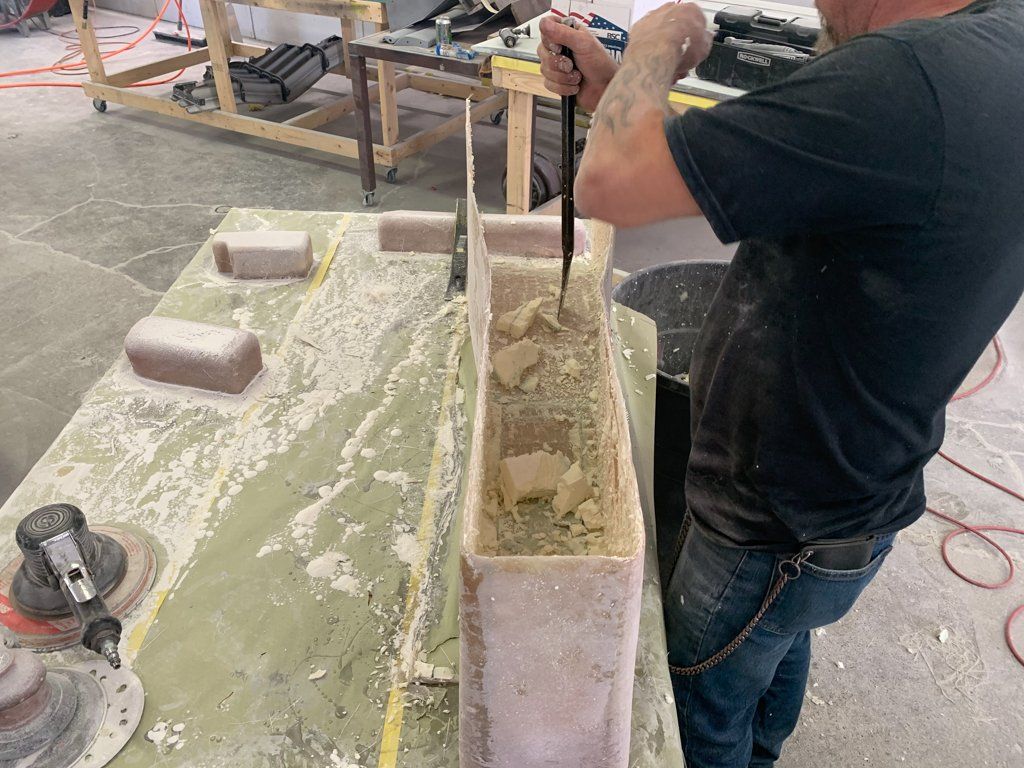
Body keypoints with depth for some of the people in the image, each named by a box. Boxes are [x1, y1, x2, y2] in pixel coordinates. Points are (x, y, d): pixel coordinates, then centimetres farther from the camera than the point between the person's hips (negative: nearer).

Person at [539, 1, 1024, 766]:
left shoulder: (913, 78, -35)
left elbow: (611, 183, -34)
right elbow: (734, 165, 1)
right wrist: (614, 89, -4)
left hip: (776, 542, -9)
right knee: (780, 650, 35)